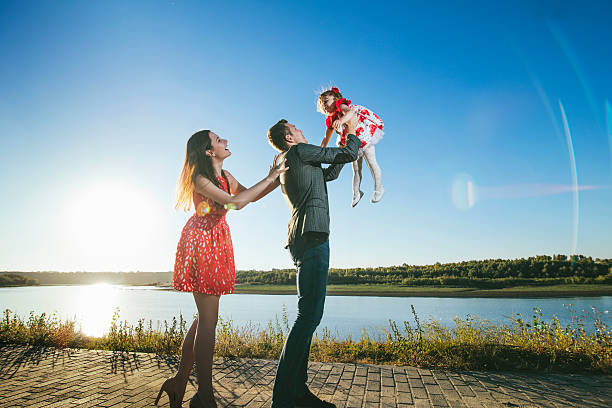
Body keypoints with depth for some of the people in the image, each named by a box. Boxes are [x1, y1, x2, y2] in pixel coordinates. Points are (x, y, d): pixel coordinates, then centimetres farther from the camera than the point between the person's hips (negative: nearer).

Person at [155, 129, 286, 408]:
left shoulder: (225, 175, 13)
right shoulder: (199, 178, -12)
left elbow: (251, 196, 18)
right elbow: (235, 201, -21)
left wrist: (278, 179, 8)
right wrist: (269, 178, -15)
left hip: (217, 243, 8)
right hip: (201, 241, -8)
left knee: (205, 317, 8)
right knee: (208, 318, -9)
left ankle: (179, 383, 19)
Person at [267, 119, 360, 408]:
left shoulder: (288, 166, 29)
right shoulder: (300, 151, 1)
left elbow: (330, 173, 37)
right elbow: (349, 154, 5)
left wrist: (345, 141, 36)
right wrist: (353, 134, 26)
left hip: (304, 240, 11)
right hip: (311, 236, -11)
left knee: (308, 316, 9)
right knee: (309, 316, -14)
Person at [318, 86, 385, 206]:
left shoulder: (341, 107, -21)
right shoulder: (330, 120, 1)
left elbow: (351, 111, -44)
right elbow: (326, 138, 10)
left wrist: (341, 120, -62)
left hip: (365, 136, -7)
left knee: (371, 162, -2)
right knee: (356, 168, 13)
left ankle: (378, 188, 14)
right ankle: (356, 192, 25)